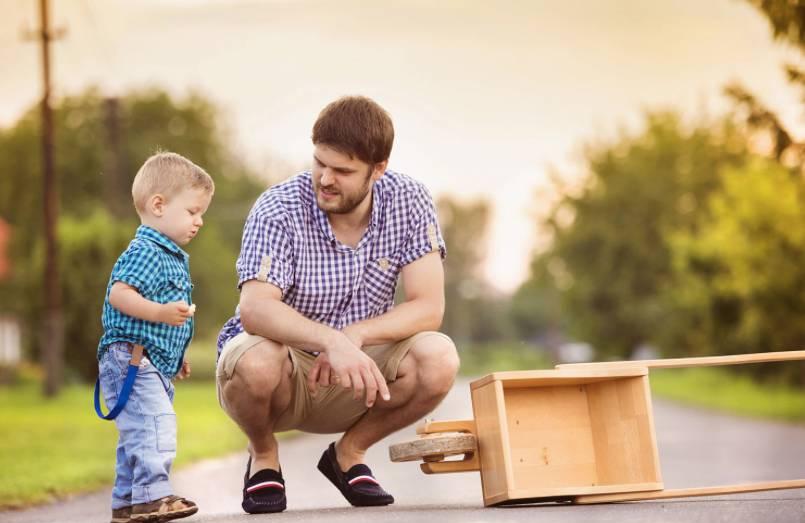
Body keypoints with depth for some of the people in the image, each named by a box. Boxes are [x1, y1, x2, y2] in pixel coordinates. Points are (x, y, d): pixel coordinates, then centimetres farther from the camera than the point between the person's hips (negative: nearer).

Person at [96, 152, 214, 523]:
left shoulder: (173, 257, 20)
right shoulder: (144, 252, -14)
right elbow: (119, 294, -25)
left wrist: (177, 356, 29)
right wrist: (161, 312, -35)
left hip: (155, 364, 11)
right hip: (130, 357, -11)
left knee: (137, 434, 15)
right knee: (155, 423, -20)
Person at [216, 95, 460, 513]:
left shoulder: (409, 202, -11)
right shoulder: (278, 210, -20)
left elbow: (428, 307, -15)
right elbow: (255, 310, -34)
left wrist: (356, 336, -31)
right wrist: (333, 341, -51)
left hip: (355, 375, 3)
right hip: (284, 371, -2)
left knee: (439, 359, -26)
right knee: (256, 361, -38)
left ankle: (348, 454, 3)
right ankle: (263, 457, 0)